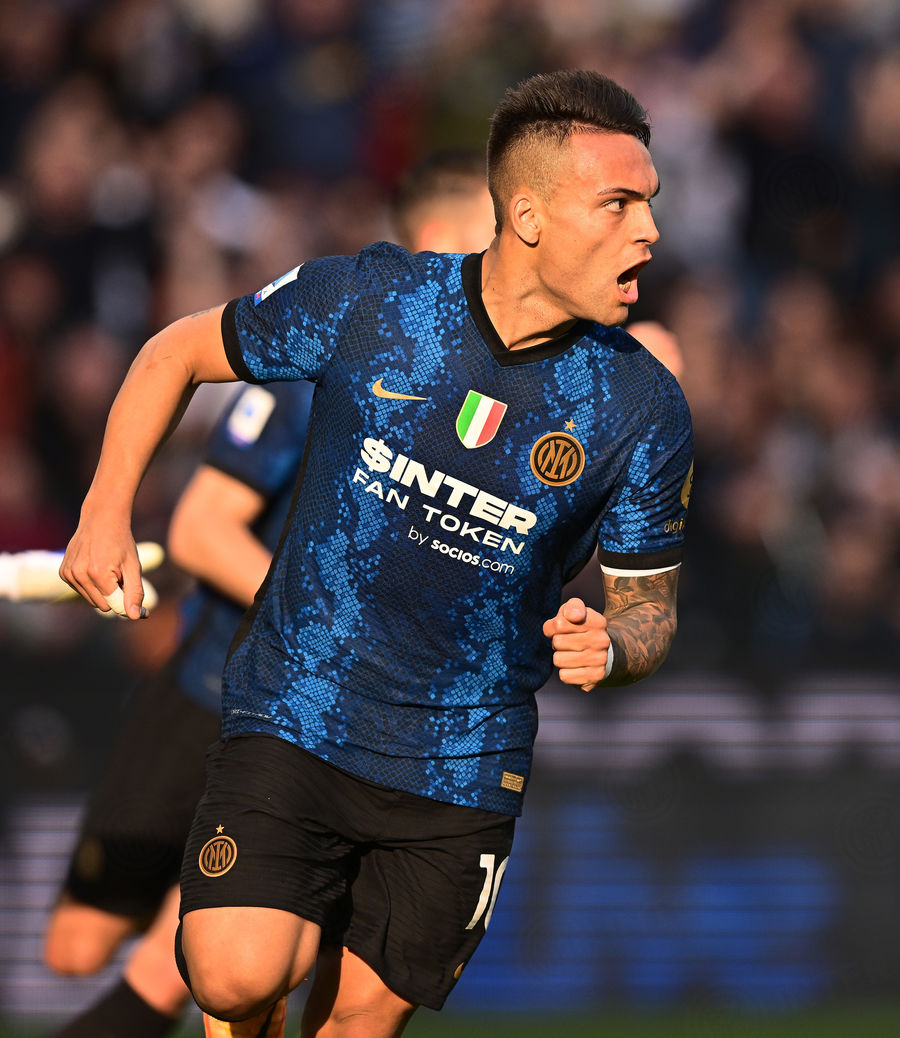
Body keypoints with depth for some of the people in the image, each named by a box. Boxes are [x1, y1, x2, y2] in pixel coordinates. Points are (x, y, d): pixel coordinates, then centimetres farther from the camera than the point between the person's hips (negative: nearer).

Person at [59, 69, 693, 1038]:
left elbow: (650, 606, 6)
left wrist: (609, 647, -18)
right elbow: (179, 351, 7)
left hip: (460, 766, 2)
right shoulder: (365, 300, -10)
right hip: (295, 717, -2)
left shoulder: (643, 409, -6)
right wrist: (106, 512, 0)